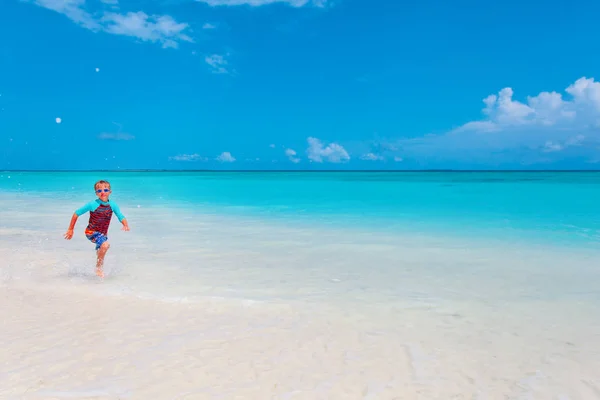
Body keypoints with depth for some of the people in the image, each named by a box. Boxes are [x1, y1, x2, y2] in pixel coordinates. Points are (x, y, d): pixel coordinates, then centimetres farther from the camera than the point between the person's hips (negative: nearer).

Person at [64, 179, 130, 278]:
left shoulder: (113, 205, -6)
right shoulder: (93, 204, -15)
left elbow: (121, 218, -6)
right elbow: (76, 214, -6)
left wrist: (126, 225, -28)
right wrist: (70, 230, -3)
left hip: (103, 234, 5)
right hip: (91, 232, -5)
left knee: (101, 250, 25)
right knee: (105, 245, -30)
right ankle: (98, 268, -11)